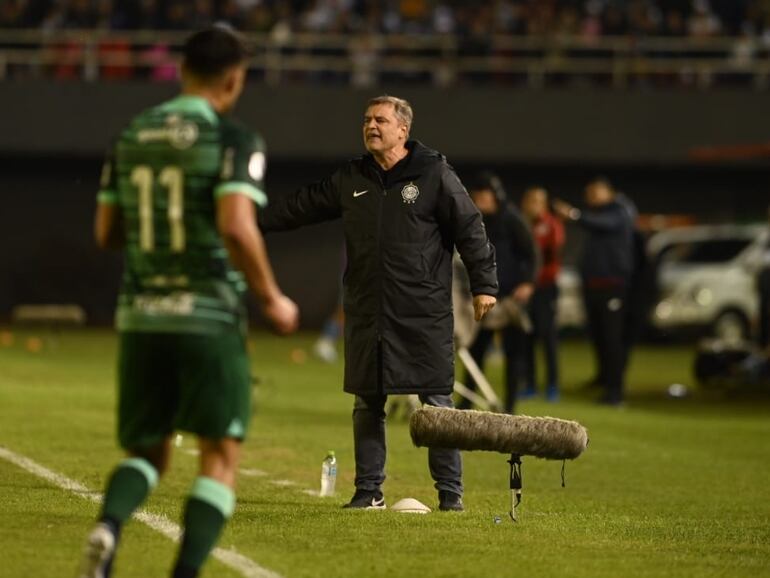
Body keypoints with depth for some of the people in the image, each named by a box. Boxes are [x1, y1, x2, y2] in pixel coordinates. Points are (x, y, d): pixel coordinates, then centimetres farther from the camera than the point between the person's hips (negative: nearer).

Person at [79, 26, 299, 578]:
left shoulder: (131, 137, 10)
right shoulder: (232, 140, -7)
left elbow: (106, 233, 12)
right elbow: (236, 227, -19)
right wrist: (272, 299, -7)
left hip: (141, 316, 5)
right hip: (209, 315, -5)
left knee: (148, 451, 13)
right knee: (221, 454, 4)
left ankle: (108, 528, -18)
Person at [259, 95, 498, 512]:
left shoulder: (435, 175, -3)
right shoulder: (350, 179, 11)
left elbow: (470, 229, -2)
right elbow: (303, 206, 21)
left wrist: (484, 285, -6)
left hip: (424, 315, -5)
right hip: (366, 314, 5)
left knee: (436, 403, -3)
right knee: (367, 403, 7)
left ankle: (450, 490, 4)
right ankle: (369, 490, 15)